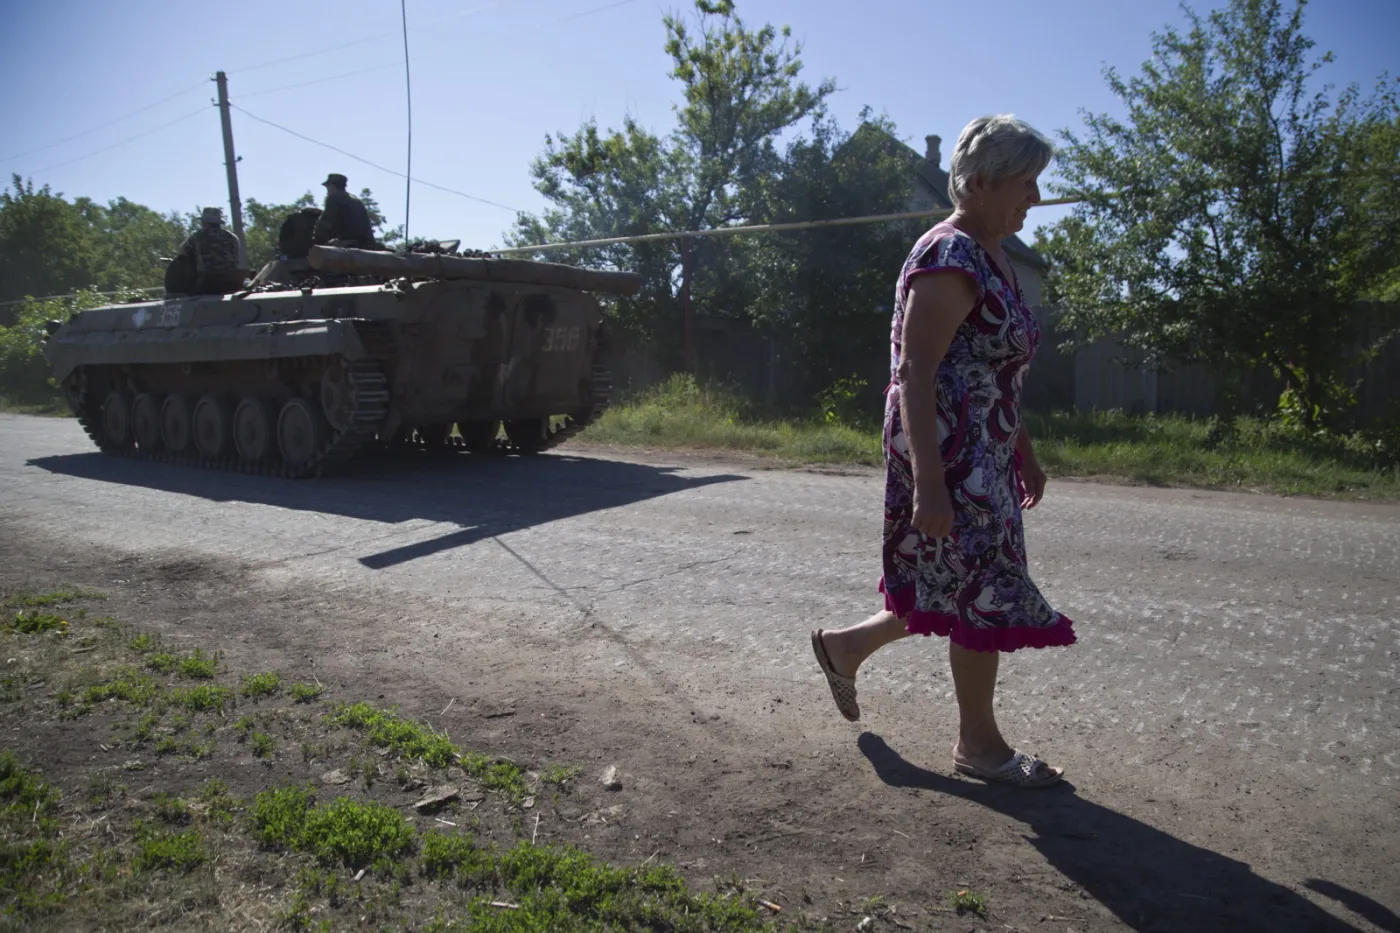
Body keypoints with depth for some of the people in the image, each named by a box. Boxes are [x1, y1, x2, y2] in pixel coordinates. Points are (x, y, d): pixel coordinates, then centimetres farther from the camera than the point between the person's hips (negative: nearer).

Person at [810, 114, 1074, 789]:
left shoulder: (991, 258, 15)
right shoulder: (948, 260, -16)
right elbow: (914, 375, -23)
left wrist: (1025, 452, 24)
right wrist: (928, 483, -27)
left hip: (988, 457, 10)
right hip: (951, 458, -10)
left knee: (965, 591, 16)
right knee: (984, 595, 1)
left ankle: (846, 645, 32)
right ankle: (978, 743, 21)